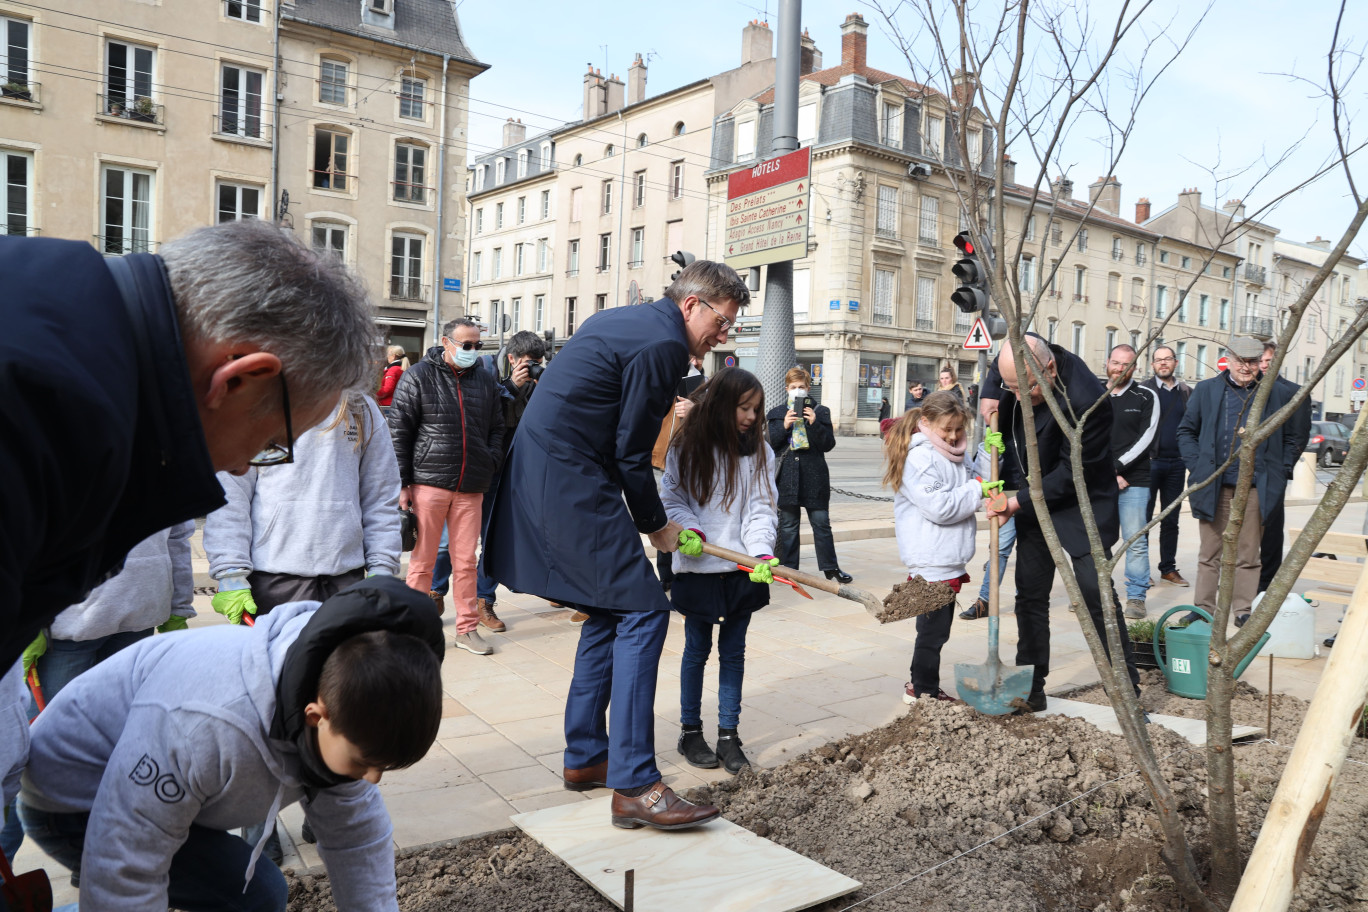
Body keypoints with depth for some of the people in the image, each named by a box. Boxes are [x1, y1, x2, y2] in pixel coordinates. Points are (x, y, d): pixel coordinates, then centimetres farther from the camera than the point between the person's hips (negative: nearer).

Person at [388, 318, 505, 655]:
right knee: (422, 560, 4)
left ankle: (467, 629, 18)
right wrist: (401, 484, -6)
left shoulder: (486, 379, 12)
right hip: (428, 484, -3)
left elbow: (496, 428, 20)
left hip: (470, 488, 3)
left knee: (466, 561, 8)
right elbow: (398, 432, -2)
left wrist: (490, 469, 8)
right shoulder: (419, 377, 0)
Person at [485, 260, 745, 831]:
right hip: (572, 484, -11)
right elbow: (631, 453, -12)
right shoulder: (663, 344, -11)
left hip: (538, 475, 11)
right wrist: (656, 525, 3)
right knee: (643, 612, -10)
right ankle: (633, 784, -9)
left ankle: (584, 757, 23)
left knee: (610, 612, 16)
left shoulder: (618, 319, 20)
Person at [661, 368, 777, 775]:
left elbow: (760, 509, -4)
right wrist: (689, 530, -17)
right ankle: (690, 732, 24)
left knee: (733, 651, 9)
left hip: (743, 569, 2)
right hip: (698, 567, -2)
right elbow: (672, 498, 1)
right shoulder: (687, 447, -2)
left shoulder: (760, 452, 2)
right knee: (698, 649, 9)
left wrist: (763, 553, -19)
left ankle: (729, 735, 20)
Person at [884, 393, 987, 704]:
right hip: (931, 561, -9)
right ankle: (923, 689, 15)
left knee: (938, 628, 17)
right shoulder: (918, 458, -16)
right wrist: (976, 490, -15)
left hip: (951, 560, 9)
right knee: (933, 628, 0)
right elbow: (940, 507, -22)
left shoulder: (956, 456, 13)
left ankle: (922, 686, 29)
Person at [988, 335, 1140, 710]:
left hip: (1080, 506, -6)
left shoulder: (1086, 400, -29)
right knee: (1030, 595, 9)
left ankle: (1127, 686, 10)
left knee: (1096, 592, -6)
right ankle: (1031, 688, 19)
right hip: (1032, 503, 7)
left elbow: (1074, 472, -23)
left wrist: (1020, 502, -19)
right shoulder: (1021, 357, -10)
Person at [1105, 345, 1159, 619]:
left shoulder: (1146, 398, 4)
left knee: (1136, 542, -1)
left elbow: (1145, 438, -5)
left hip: (1134, 482, -2)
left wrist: (1116, 467, -13)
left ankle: (1136, 596, 7)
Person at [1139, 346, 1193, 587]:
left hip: (1177, 463, 4)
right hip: (1150, 461, -4)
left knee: (1171, 520, 10)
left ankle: (1169, 568, 17)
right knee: (1144, 517, 0)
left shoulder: (1187, 393, 10)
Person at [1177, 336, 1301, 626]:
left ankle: (1244, 611, 15)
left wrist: (1281, 472, 4)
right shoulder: (1206, 390, 5)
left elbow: (1293, 438, 13)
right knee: (1210, 554, 7)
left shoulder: (1277, 394, 6)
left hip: (1256, 489, 0)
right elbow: (1186, 431, 11)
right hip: (1215, 487, 0)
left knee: (1248, 556, 6)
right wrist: (1197, 467, 0)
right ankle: (1203, 609, 15)